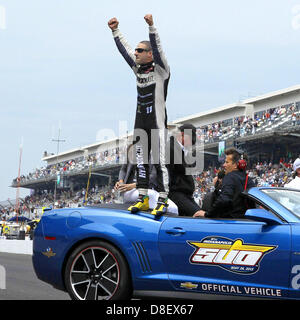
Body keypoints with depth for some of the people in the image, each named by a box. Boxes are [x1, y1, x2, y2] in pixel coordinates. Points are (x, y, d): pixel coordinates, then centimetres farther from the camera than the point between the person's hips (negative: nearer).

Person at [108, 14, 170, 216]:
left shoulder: (161, 69, -5)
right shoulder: (137, 68, 12)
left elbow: (157, 48, -19)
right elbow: (124, 48, 14)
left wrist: (151, 26, -30)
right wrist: (115, 30, 8)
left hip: (158, 122, -7)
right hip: (140, 123, 7)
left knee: (160, 162, -7)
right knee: (141, 161, 7)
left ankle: (163, 201, -5)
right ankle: (143, 199, 12)